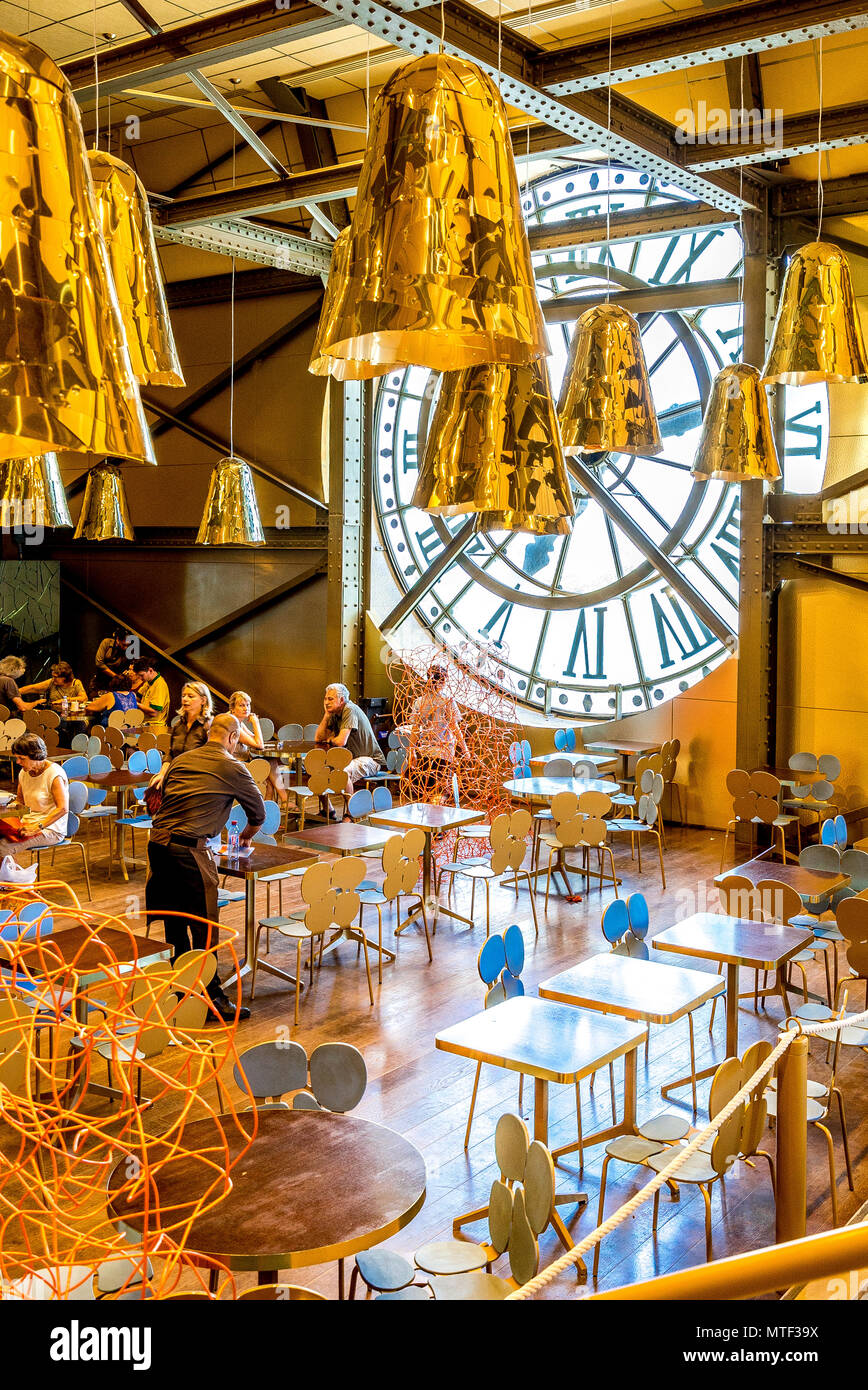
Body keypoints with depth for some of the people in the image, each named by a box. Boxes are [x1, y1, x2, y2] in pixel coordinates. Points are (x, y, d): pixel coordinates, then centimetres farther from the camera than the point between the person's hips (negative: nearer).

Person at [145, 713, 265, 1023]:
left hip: (157, 842, 7)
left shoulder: (181, 760, 17)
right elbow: (259, 812, 12)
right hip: (187, 849, -7)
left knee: (174, 916, 18)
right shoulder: (232, 768, 1)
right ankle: (212, 997, 0)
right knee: (203, 924, -2)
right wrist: (246, 836, 33)